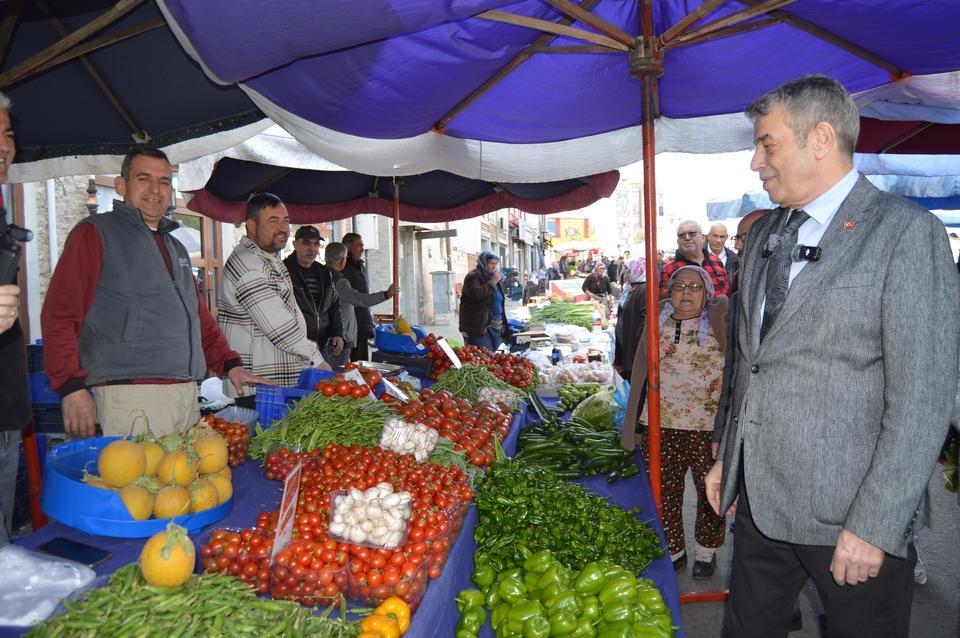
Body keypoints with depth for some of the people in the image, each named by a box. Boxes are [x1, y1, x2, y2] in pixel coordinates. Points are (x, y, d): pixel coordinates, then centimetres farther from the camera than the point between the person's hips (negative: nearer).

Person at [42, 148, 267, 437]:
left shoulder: (176, 248, 24)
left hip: (187, 393, 7)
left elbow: (200, 317, 26)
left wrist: (230, 364, 13)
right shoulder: (96, 233, 2)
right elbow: (60, 314, -7)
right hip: (129, 394, -6)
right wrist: (71, 386, -15)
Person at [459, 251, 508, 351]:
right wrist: (492, 282, -18)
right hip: (479, 327, -8)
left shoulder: (494, 277, 20)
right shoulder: (473, 277, -7)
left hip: (496, 326, 8)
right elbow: (476, 294, -27)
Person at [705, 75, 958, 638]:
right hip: (760, 502, 6)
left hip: (850, 512, -6)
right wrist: (728, 458, 14)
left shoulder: (907, 233, -11)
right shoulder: (764, 235, 11)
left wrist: (873, 527, -16)